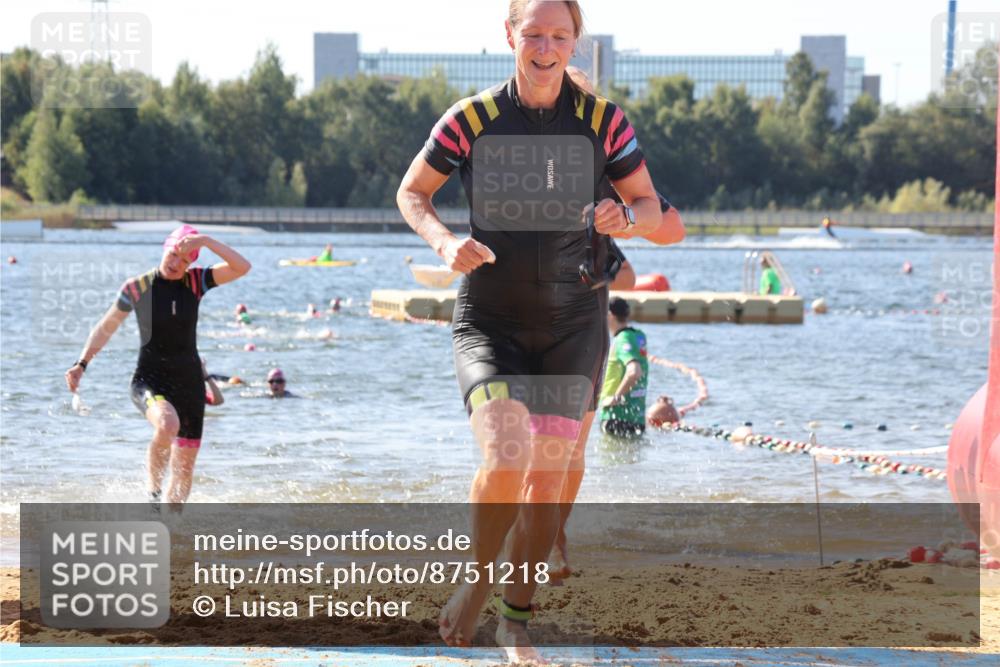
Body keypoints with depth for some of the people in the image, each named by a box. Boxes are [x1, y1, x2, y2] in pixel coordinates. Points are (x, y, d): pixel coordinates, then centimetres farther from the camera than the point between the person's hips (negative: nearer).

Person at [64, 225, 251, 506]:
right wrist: (82, 364, -3)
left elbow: (242, 268, -12)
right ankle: (153, 491, -14)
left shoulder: (195, 282, 0)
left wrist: (206, 241, -21)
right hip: (149, 379, -3)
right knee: (168, 424, -36)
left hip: (189, 380, 3)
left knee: (184, 466, 5)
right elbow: (106, 328, 6)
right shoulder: (137, 287, -4)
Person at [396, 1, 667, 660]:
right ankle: (477, 580, 6)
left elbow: (651, 206, 7)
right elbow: (411, 192, 7)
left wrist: (626, 218, -18)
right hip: (488, 323, -2)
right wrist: (446, 242, -13)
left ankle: (517, 623, 23)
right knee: (505, 459, -22)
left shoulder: (604, 121, -2)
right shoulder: (472, 118, -5)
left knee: (547, 482, 4)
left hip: (572, 326, 2)